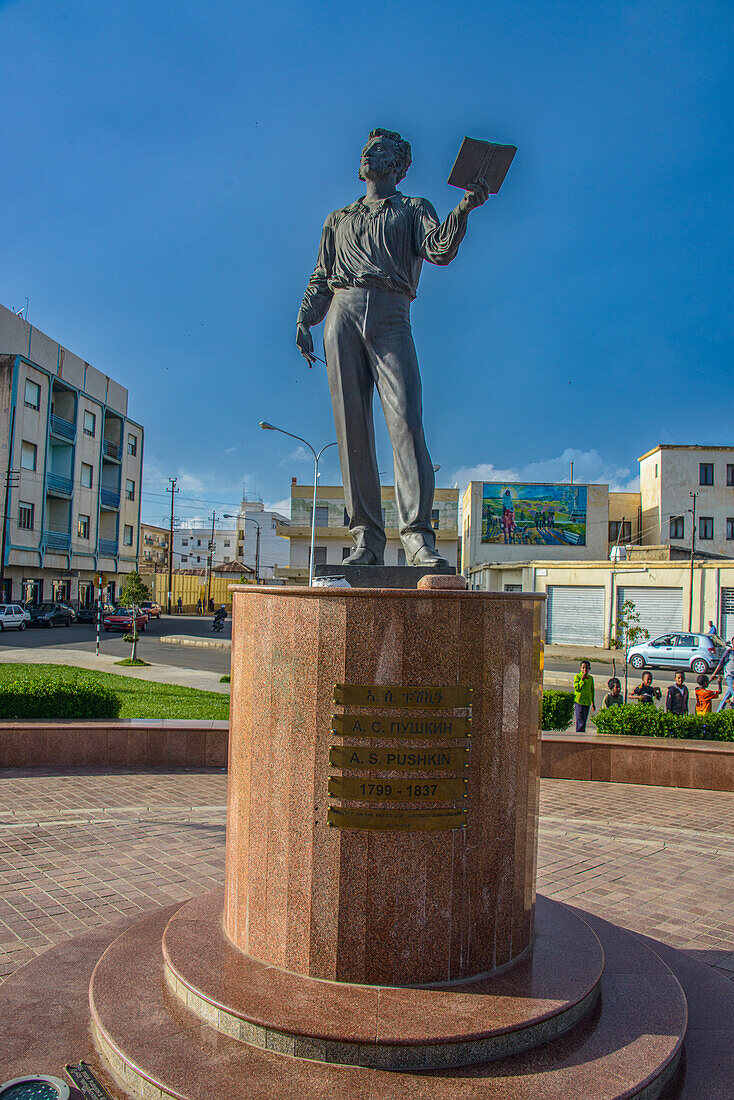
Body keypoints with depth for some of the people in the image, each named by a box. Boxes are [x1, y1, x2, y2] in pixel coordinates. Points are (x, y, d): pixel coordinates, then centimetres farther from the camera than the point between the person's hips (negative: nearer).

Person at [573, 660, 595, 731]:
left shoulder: (590, 678, 11)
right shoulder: (577, 676, -4)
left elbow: (592, 690, 19)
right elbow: (576, 688, -13)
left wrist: (593, 703, 19)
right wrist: (582, 679, -21)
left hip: (587, 702, 5)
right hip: (579, 702, -5)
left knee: (584, 722, 9)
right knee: (580, 722, -10)